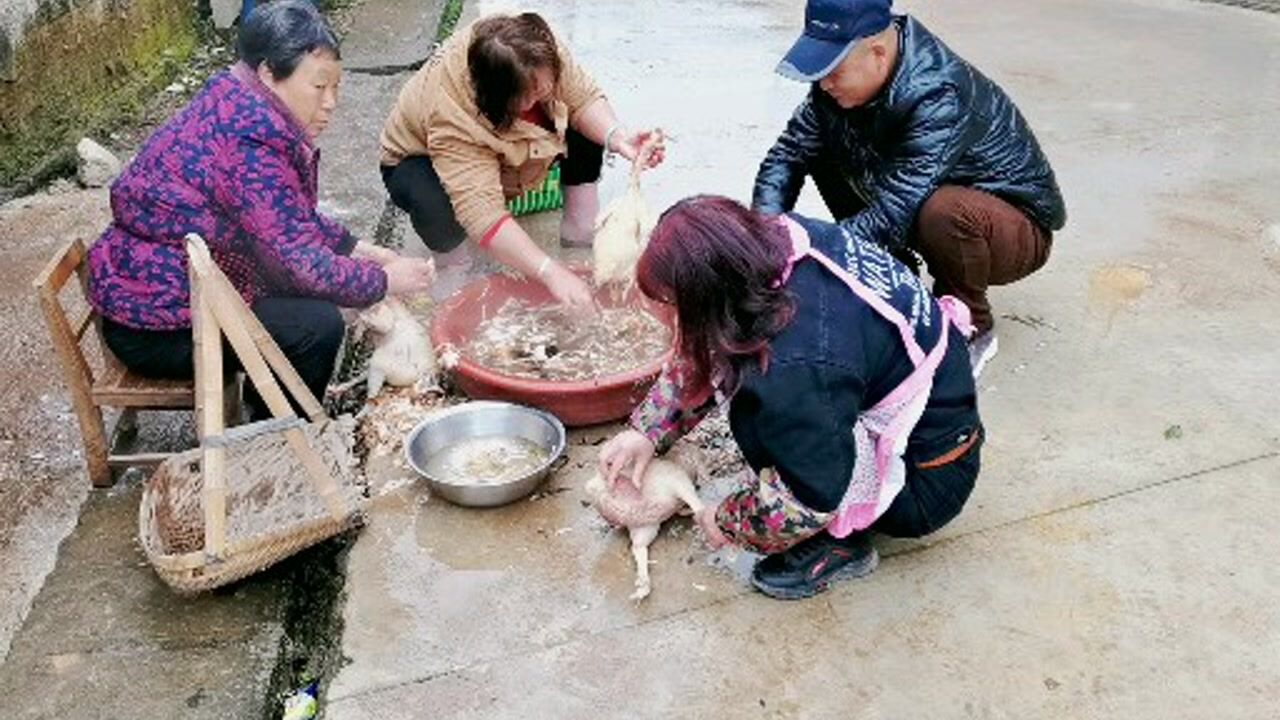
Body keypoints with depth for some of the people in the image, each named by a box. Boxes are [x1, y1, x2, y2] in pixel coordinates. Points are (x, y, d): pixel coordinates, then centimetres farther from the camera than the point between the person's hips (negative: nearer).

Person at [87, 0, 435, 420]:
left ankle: (264, 408, 24)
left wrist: (357, 250, 5)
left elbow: (295, 220, 15)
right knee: (317, 325, -17)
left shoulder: (239, 107, 4)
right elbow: (301, 264, -26)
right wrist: (384, 281, -13)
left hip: (158, 284, 10)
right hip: (150, 325, -10)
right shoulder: (248, 138, -26)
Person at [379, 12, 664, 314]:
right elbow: (482, 215, -47)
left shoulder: (540, 54, -31)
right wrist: (551, 273, -54)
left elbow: (583, 98, -18)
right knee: (442, 219, -40)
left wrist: (617, 137, -39)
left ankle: (581, 226, -4)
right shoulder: (453, 119, -42)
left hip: (503, 150, 5)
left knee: (592, 122, -17)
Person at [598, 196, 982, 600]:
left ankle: (838, 542, -3)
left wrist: (728, 523, -8)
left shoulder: (802, 365, -37)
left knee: (755, 417, -21)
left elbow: (808, 500, -26)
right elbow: (706, 353, 2)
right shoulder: (779, 239, -13)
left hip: (927, 483, -8)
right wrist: (648, 431, 3)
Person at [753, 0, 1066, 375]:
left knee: (943, 212, -40)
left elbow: (893, 216, -39)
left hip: (1019, 229, -7)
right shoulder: (847, 74, -14)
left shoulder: (939, 98, -34)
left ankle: (969, 330, -10)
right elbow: (790, 153, -11)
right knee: (824, 147, -7)